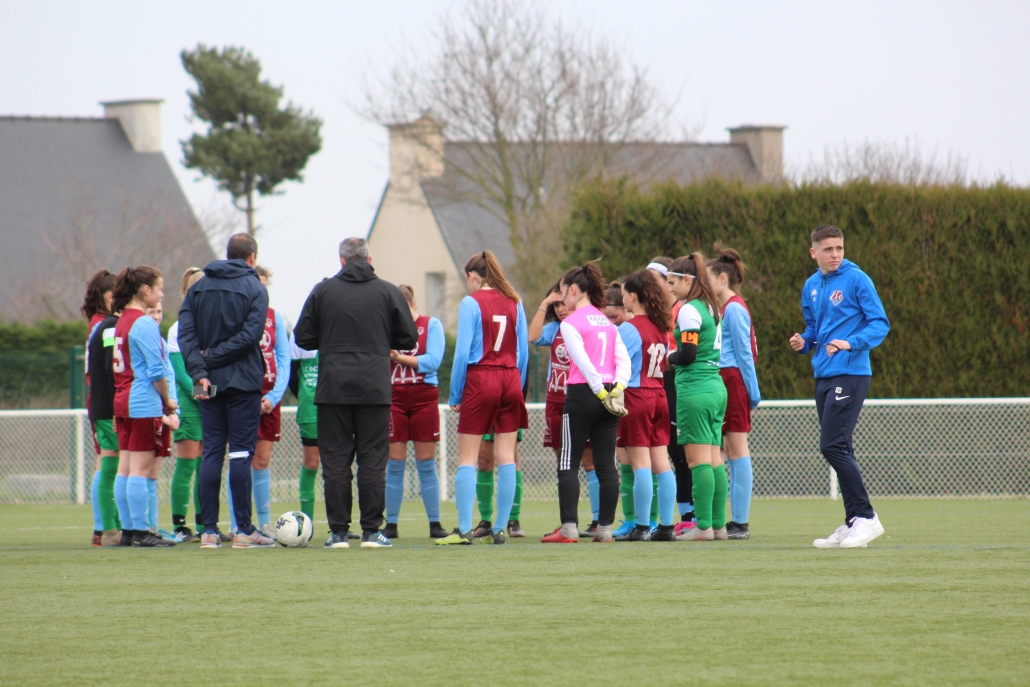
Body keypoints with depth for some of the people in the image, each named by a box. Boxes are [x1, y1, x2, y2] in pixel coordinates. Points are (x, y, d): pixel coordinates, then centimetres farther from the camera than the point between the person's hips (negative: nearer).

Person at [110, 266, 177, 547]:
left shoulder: (122, 321, 13)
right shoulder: (145, 324, -14)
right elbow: (156, 371, -16)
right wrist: (167, 400, -2)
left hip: (123, 401, 9)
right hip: (145, 404, -9)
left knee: (126, 468, 8)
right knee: (141, 469, -6)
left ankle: (128, 530, 10)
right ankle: (140, 532, -6)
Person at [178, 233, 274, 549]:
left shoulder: (199, 288, 10)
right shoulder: (254, 288, -3)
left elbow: (186, 333, -2)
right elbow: (251, 334, -15)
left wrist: (199, 371, -9)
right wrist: (213, 357, -9)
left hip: (209, 384, 4)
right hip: (243, 381, -4)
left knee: (211, 453, 6)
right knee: (241, 453, -3)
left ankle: (209, 530, 3)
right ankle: (244, 530, -4)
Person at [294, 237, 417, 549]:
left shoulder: (322, 291, 2)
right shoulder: (388, 292, 2)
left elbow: (303, 338, 3)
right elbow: (408, 340, 5)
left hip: (333, 386, 0)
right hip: (375, 387, 0)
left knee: (335, 459, 3)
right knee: (372, 459, 3)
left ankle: (338, 531, 1)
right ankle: (371, 530, 0)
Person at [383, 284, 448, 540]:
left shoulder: (431, 325, 1)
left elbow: (433, 361, -11)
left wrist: (399, 357, -15)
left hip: (424, 398, -1)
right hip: (394, 398, 2)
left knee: (426, 464, 2)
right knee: (395, 463, 2)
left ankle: (435, 525, 7)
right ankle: (390, 525, 6)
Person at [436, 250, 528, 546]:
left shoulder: (472, 303, -6)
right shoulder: (514, 303, 8)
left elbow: (462, 352, -10)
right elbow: (523, 352, 10)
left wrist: (455, 395, -4)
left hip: (480, 380, -5)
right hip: (510, 380, 5)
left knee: (467, 458, 0)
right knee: (506, 458, 6)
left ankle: (464, 530, -5)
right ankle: (500, 529, 5)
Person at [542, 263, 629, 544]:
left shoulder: (571, 323, -5)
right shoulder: (607, 322, 14)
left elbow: (583, 363, -15)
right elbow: (624, 361, 5)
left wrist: (601, 393, -14)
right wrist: (616, 389, -5)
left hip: (582, 394, -6)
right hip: (609, 395, 6)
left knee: (569, 465, 0)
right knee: (606, 465, 5)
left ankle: (569, 528, -7)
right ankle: (605, 528, 4)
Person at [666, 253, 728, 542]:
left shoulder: (689, 311, -11)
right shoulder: (711, 309, 15)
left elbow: (687, 354, -17)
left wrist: (670, 357, 3)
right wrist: (677, 356, 13)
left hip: (695, 390, -9)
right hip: (717, 387, 9)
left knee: (699, 461, -8)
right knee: (715, 461, 9)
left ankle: (703, 526, -9)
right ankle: (718, 524, 9)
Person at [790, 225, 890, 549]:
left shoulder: (856, 280, -8)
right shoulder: (811, 286, 14)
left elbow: (880, 324, -10)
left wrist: (851, 343, -24)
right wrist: (804, 342, 4)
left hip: (850, 373, -8)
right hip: (823, 376, 8)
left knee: (833, 446, -15)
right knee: (838, 450, 9)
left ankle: (865, 517, -10)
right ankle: (853, 523, 14)